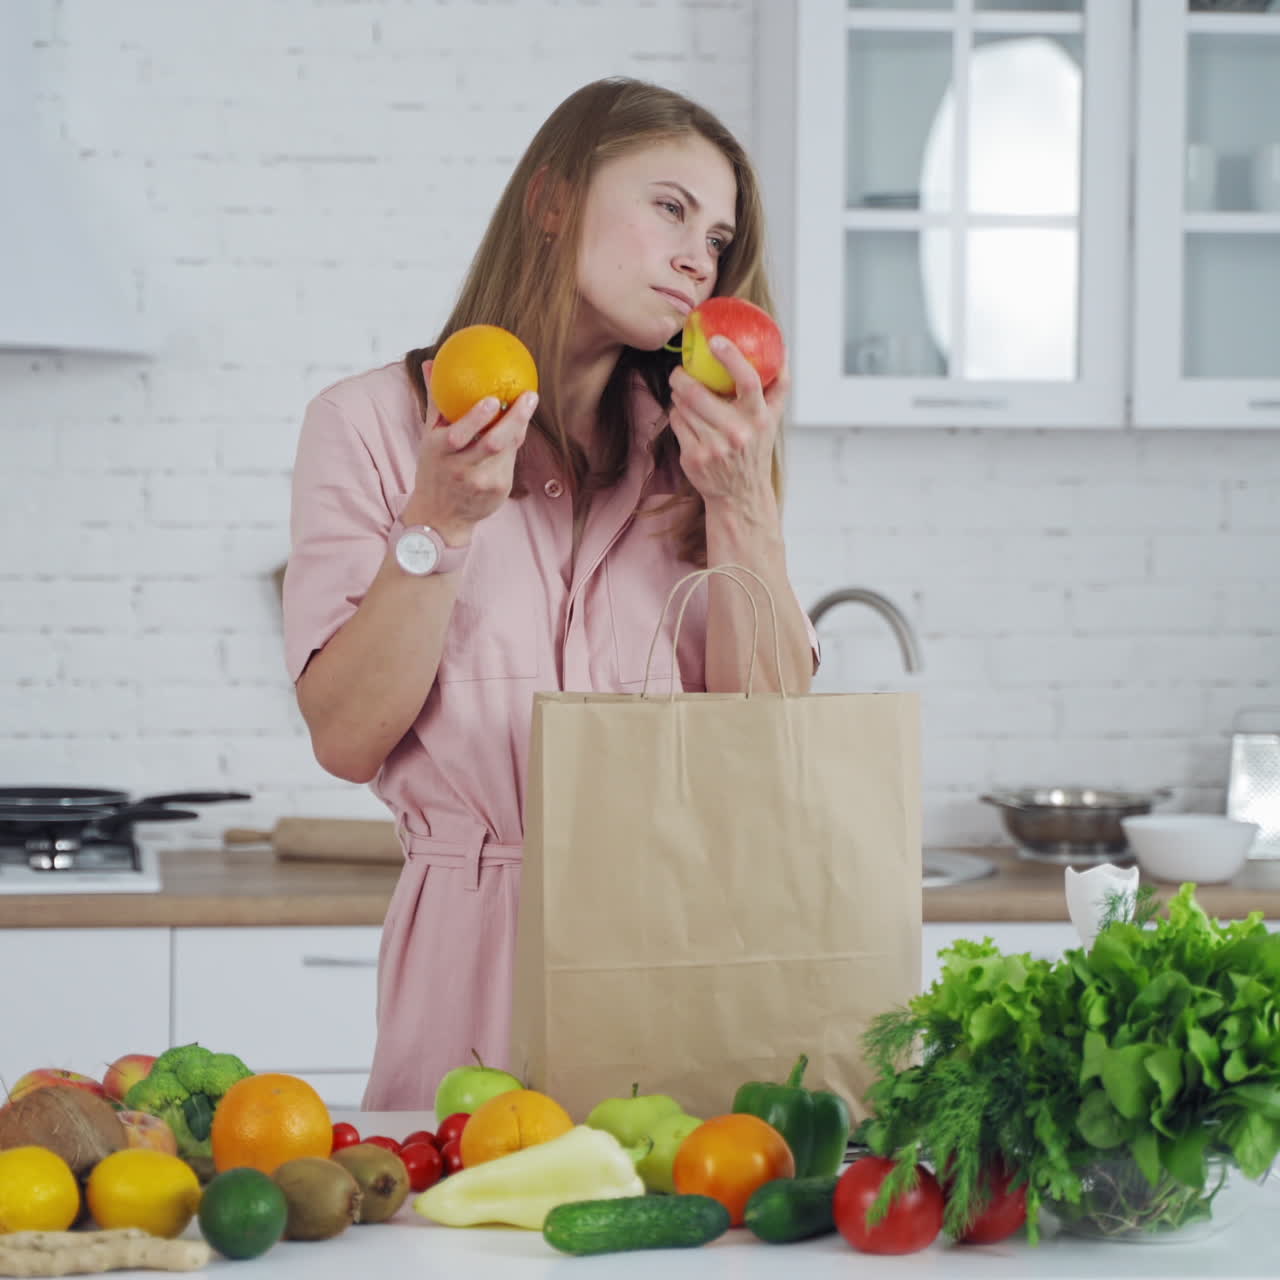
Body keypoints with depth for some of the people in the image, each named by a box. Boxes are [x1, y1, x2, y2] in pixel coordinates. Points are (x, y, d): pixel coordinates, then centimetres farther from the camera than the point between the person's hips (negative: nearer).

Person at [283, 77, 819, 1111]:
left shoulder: (693, 449, 13)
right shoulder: (373, 423, 5)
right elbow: (347, 739, -3)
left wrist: (740, 505, -7)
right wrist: (441, 522, -12)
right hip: (475, 945, -2)